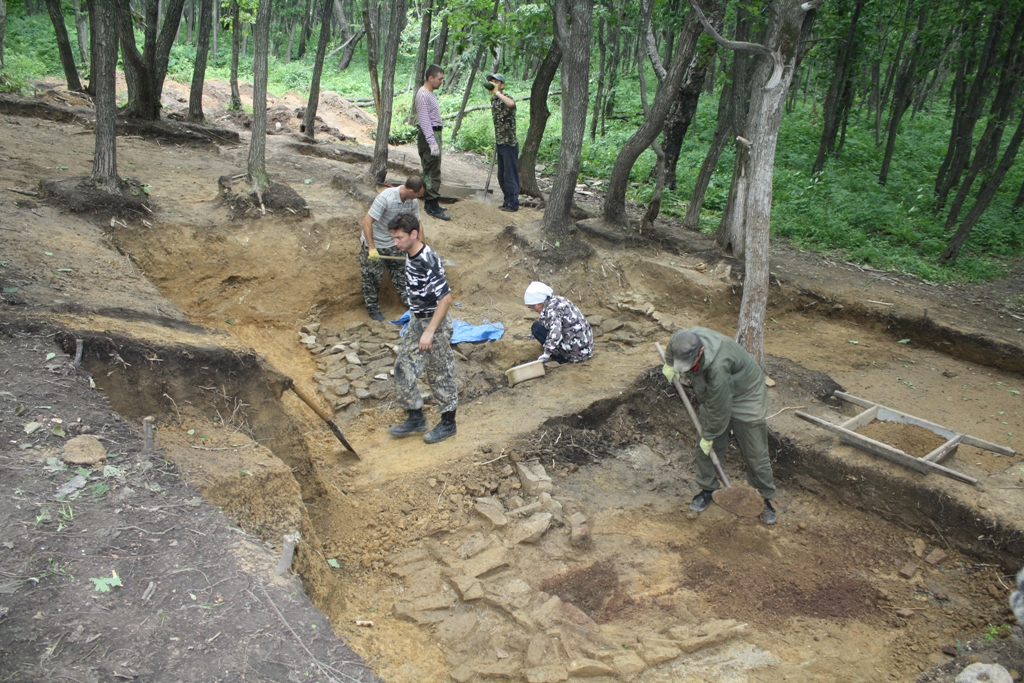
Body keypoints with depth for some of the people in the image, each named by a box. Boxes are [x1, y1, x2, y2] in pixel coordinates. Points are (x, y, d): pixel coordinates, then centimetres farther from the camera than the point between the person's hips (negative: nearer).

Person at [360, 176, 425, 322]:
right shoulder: (385, 198, -32)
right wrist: (372, 248, -31)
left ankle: (408, 301, 31)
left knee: (400, 272, 15)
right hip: (374, 244, -6)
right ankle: (373, 308, 25)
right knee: (372, 278, 8)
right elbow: (367, 222, -30)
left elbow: (417, 223, 3)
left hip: (393, 244, 6)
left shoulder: (413, 202, -11)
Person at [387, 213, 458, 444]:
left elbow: (445, 298, -28)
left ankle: (448, 424, 21)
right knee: (403, 368, 12)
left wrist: (429, 331, -29)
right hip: (416, 321, 9)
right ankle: (416, 419, 25)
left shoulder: (428, 262, -26)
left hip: (434, 323, -9)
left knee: (440, 375, 5)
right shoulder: (411, 256, 3)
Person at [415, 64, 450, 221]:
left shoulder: (430, 93, 16)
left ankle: (430, 203, 21)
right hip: (429, 136, -11)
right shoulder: (423, 95, -16)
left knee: (431, 171, 14)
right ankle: (432, 206, -9)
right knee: (432, 172, -10)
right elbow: (424, 121, -22)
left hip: (434, 133, 11)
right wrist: (432, 143, -27)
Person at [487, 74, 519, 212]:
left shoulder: (506, 99, -15)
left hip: (509, 144, -9)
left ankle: (513, 204, 6)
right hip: (499, 143, 9)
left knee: (510, 175, -2)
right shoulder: (493, 99, 10)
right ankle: (507, 201, 25)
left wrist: (497, 92, -33)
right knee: (502, 175, 15)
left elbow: (511, 104, -42)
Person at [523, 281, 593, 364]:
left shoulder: (551, 309, -18)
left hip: (576, 351, -10)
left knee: (536, 327, -5)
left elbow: (555, 334, -30)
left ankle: (560, 357, -2)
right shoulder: (557, 300, 8)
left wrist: (546, 354, -24)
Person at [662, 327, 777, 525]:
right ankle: (707, 489, 27)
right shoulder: (681, 341, -25)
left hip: (746, 398, -6)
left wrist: (709, 437, -18)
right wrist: (668, 365, 15)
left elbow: (719, 409, -31)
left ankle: (764, 498, 19)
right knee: (704, 449, 8)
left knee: (756, 455, 1)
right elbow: (672, 346, 5)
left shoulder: (717, 366, -44)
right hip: (713, 396, 7)